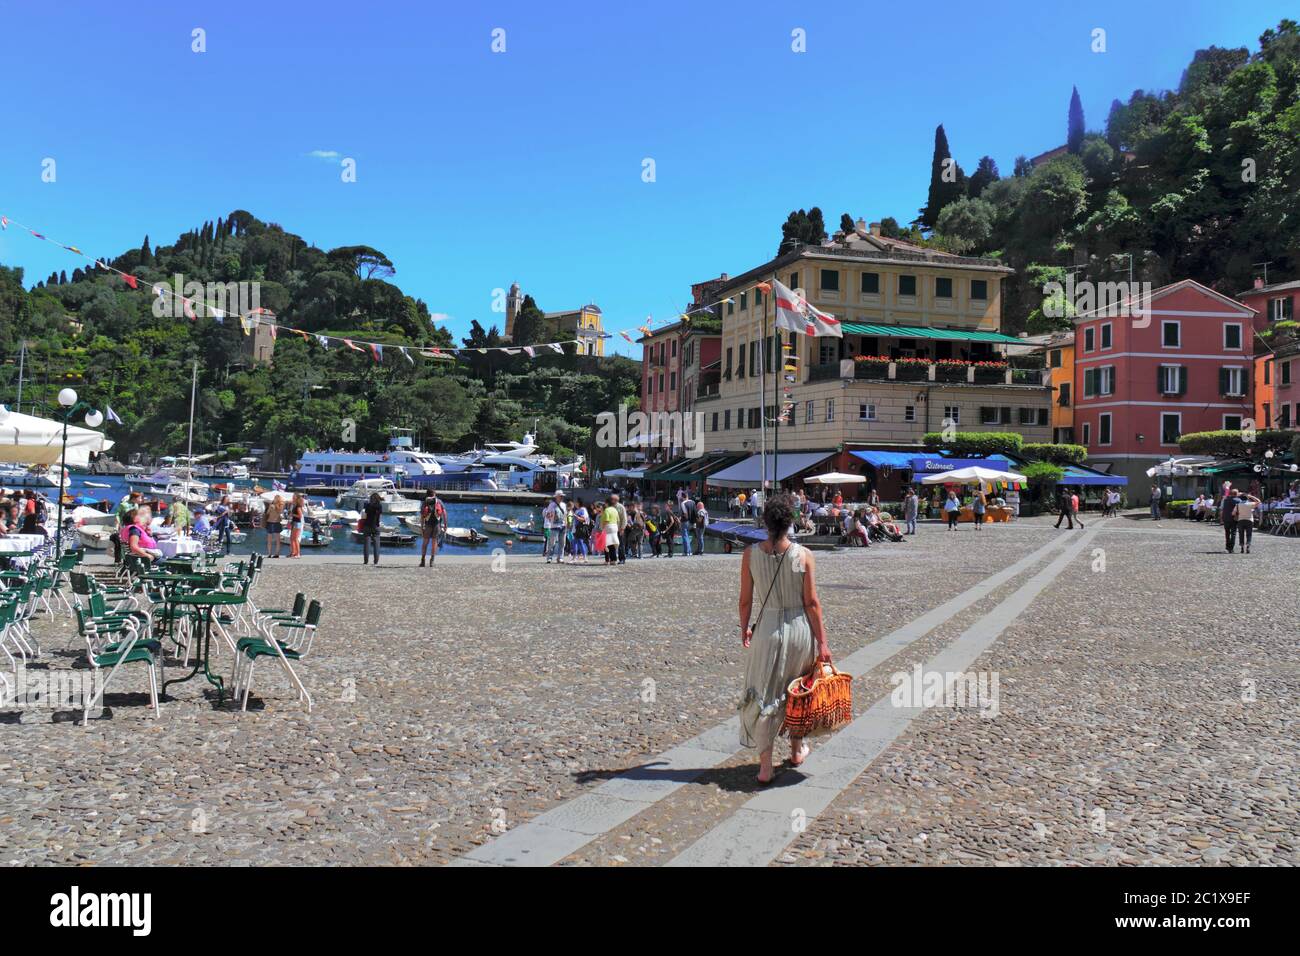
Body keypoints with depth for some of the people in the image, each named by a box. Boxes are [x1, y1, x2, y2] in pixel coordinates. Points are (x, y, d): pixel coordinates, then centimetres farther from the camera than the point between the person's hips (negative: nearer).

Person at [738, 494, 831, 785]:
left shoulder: (750, 554, -7)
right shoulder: (804, 555, -10)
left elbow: (746, 600, -1)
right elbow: (811, 602, -7)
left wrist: (744, 629, 16)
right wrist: (822, 641, -1)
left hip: (767, 628, 0)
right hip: (800, 628, 0)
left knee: (764, 695, 8)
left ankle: (765, 765, 7)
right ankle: (797, 749, 38)